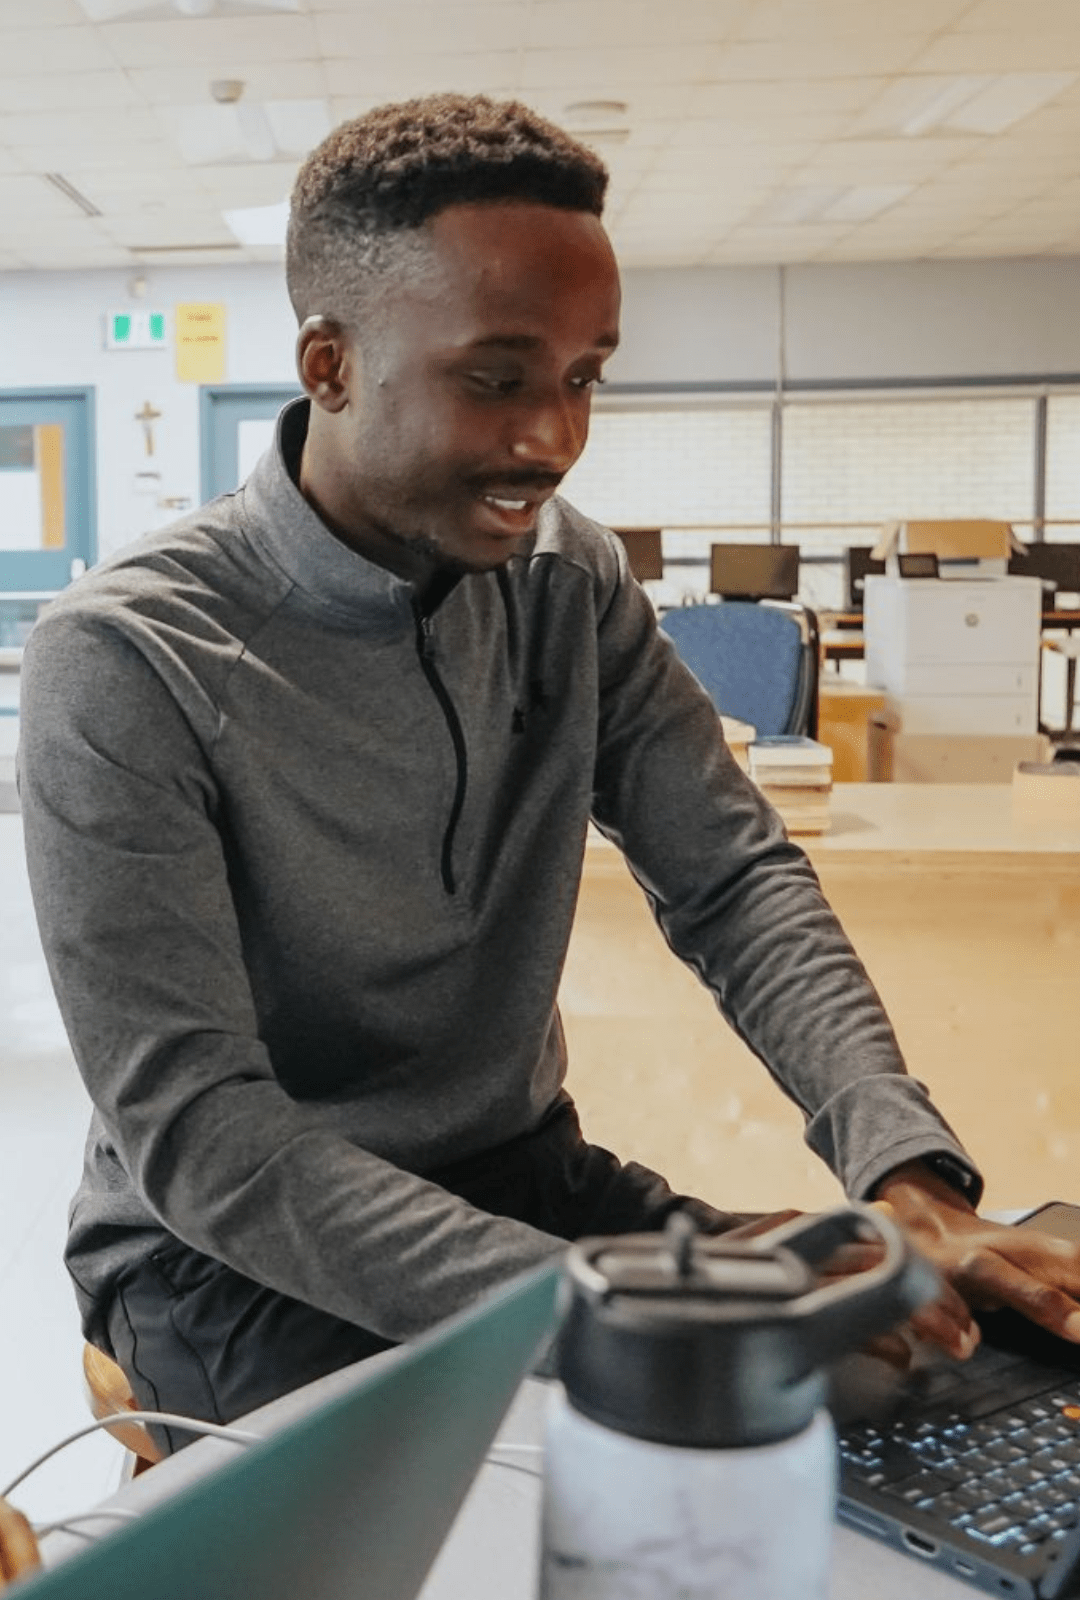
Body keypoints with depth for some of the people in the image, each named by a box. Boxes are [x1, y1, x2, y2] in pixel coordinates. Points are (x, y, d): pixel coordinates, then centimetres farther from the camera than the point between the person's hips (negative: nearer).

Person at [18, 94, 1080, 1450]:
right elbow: (192, 1130, -26)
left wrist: (909, 1176, -25)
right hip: (222, 1246, -5)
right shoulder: (124, 661, -21)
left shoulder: (568, 582, -2)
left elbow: (735, 881, -7)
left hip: (521, 1173, 5)